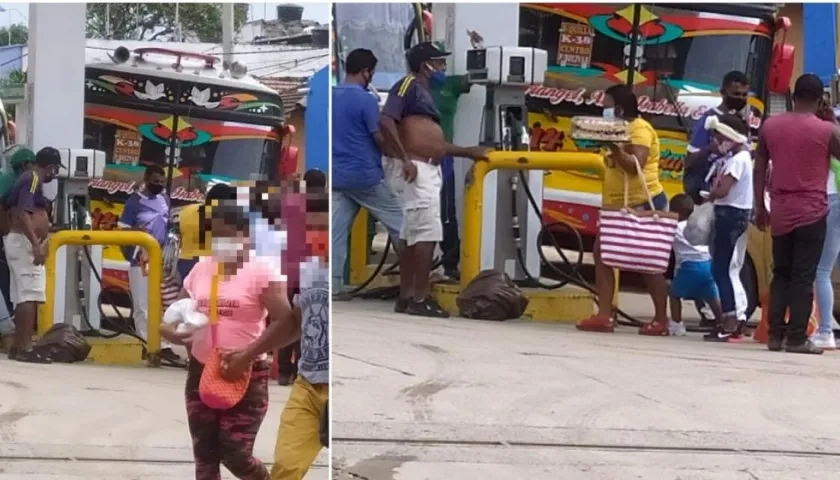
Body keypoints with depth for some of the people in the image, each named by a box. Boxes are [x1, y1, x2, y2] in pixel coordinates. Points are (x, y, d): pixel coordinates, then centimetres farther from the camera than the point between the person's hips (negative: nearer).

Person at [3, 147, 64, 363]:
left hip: (21, 242, 10)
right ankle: (24, 348, -18)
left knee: (22, 296, 11)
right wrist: (36, 245, -28)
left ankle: (18, 346, 14)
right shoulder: (33, 180, -11)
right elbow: (23, 214, -22)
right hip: (24, 243, -10)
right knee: (30, 295, -13)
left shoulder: (27, 179, 17)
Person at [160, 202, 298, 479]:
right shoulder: (200, 270, 7)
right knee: (204, 456, 7)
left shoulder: (262, 271, -10)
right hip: (200, 372, 6)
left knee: (235, 455, -8)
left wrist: (247, 355, -25)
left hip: (246, 376, -6)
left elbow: (290, 323, -21)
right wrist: (171, 331, -9)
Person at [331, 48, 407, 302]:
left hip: (336, 175, 6)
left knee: (336, 231, 1)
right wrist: (404, 159, -3)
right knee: (398, 223, 8)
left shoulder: (330, 96, 7)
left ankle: (333, 287, -4)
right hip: (365, 176, -6)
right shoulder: (366, 100, -14)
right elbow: (381, 138, -12)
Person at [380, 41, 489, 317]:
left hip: (429, 170, 10)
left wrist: (469, 152, 27)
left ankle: (406, 297, 12)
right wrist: (405, 159, -23)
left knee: (413, 234, 10)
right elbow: (386, 122, -19)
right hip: (415, 170, -10)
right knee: (427, 232, -13)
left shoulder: (424, 93, 22)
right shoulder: (409, 85, -6)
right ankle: (420, 299, -12)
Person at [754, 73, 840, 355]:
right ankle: (797, 338, -4)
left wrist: (760, 207, 15)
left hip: (780, 212, 4)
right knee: (804, 277, -2)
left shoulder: (770, 126, 4)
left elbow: (759, 169, 7)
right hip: (811, 212, -4)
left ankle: (775, 335, 8)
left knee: (780, 275, 12)